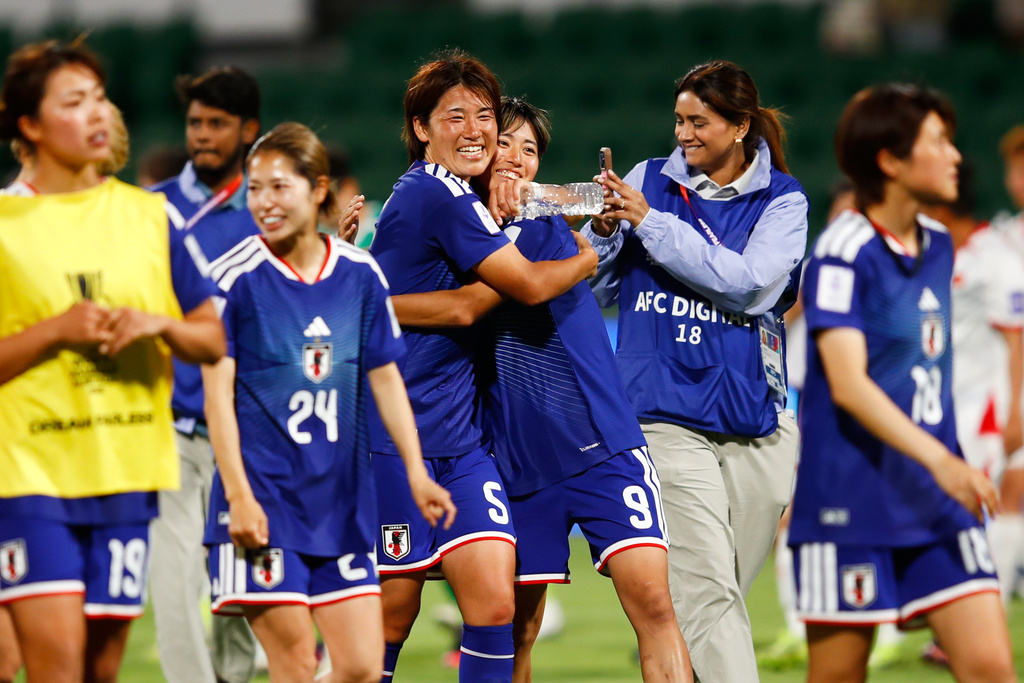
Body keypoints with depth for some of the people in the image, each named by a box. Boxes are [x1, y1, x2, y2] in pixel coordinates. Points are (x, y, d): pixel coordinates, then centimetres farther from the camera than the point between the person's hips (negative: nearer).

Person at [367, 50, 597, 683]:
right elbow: (531, 285, -12)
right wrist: (592, 257, 6)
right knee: (393, 616, -1)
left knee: (495, 602, -5)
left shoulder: (454, 197, 14)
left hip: (460, 436, 8)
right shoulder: (438, 195, -15)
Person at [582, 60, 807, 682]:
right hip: (668, 414, -1)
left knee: (721, 595, 7)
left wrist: (650, 224, -12)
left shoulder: (783, 200, 6)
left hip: (755, 419, 1)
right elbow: (598, 290, 14)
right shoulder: (649, 181, 9)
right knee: (708, 590, -15)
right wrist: (604, 231, -7)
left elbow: (751, 285, -12)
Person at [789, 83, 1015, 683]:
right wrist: (939, 459, -30)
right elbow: (847, 384, -22)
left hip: (938, 503, 7)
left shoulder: (938, 244, 12)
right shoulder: (844, 252, -13)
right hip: (852, 507, -7)